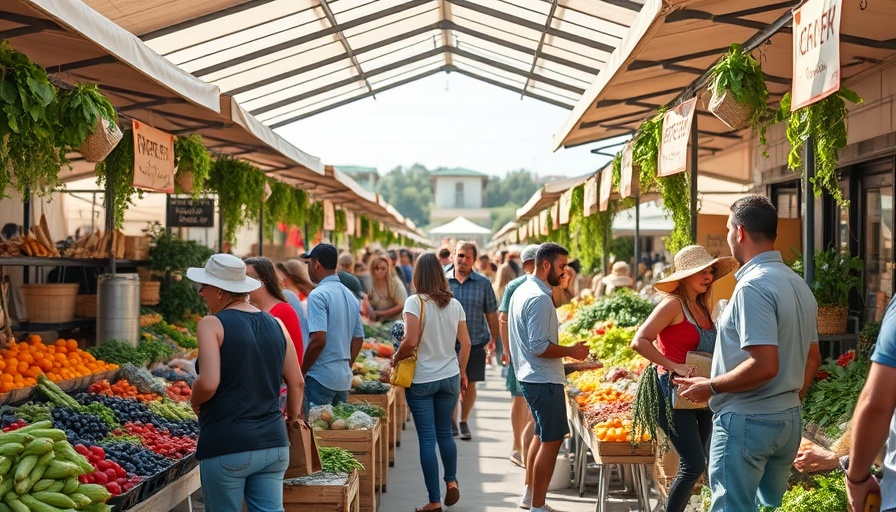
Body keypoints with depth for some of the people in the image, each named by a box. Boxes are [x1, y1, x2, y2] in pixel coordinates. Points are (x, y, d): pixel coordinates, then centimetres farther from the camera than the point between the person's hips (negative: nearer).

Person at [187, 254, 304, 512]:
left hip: (227, 446, -5)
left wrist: (194, 401, 2)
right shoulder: (275, 324, 8)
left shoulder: (212, 324, -8)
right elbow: (297, 382, 13)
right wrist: (292, 418, 29)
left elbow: (208, 383, -19)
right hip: (274, 444, 5)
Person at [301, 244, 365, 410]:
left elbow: (318, 340, -21)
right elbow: (358, 339, 16)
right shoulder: (351, 296, 12)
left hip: (321, 377, -8)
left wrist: (301, 373, -10)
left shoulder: (318, 295, -13)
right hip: (344, 378, 8)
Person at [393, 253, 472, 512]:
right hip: (450, 377, 4)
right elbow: (466, 343, 7)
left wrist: (396, 359, -3)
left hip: (421, 380, -4)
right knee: (445, 433, 21)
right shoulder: (454, 304, 2)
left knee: (427, 438, 2)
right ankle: (451, 481, 22)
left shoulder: (415, 302, -13)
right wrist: (461, 372, 21)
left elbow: (410, 342, -21)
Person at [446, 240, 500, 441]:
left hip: (475, 342, 0)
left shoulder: (483, 283, 0)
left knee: (469, 384, 8)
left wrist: (493, 339, 0)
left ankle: (464, 422, 25)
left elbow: (491, 313, 4)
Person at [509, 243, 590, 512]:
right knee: (552, 440, -4)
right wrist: (571, 351, -13)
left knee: (542, 434, 21)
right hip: (544, 379, -11)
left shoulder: (523, 290, 11)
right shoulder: (539, 298, -20)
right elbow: (540, 347, -24)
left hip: (530, 376, 11)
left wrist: (565, 353, 20)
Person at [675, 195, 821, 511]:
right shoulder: (799, 285, 10)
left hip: (746, 421, -9)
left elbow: (765, 365, -26)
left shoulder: (753, 285, -19)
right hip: (789, 420, 9)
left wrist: (711, 387, -15)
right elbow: (812, 360, 17)